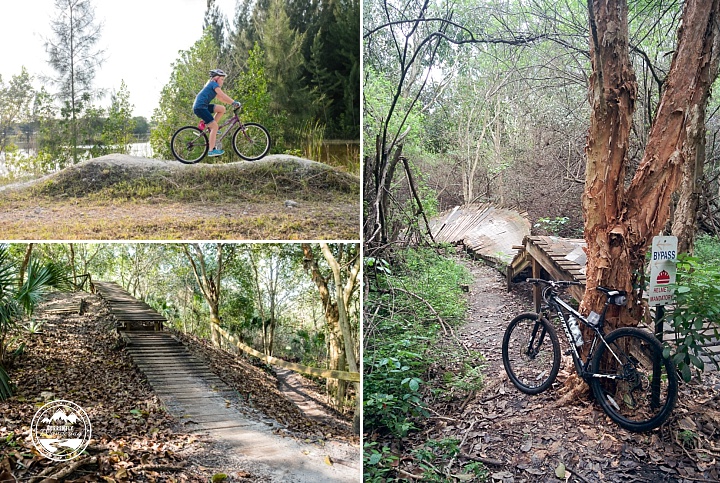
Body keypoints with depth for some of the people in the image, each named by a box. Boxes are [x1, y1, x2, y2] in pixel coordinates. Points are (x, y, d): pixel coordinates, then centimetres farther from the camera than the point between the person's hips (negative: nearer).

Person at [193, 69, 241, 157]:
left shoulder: (211, 85, 24)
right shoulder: (214, 84, -5)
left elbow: (221, 98, 23)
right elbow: (223, 96, -15)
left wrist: (232, 103, 16)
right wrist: (234, 103, -14)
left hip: (203, 106, 9)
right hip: (200, 107, -9)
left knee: (222, 109, 5)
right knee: (215, 126, -12)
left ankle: (211, 127, 7)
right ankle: (212, 150, -14)